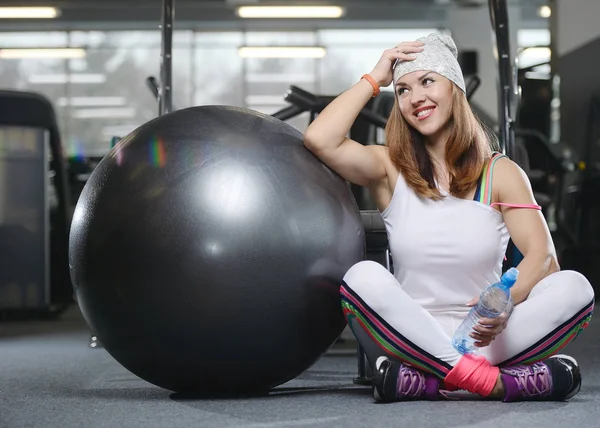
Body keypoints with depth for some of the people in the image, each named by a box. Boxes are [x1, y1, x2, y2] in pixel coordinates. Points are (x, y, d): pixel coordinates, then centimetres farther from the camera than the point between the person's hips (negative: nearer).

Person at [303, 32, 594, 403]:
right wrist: (374, 80, 1)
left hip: (485, 339, 1)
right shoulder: (390, 168, 8)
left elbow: (543, 256, -6)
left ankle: (423, 383, -31)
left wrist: (507, 300, -28)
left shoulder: (500, 173, 7)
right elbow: (319, 139, -12)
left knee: (575, 287, -24)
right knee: (364, 278, -30)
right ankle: (493, 382, -34)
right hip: (412, 339, -1)